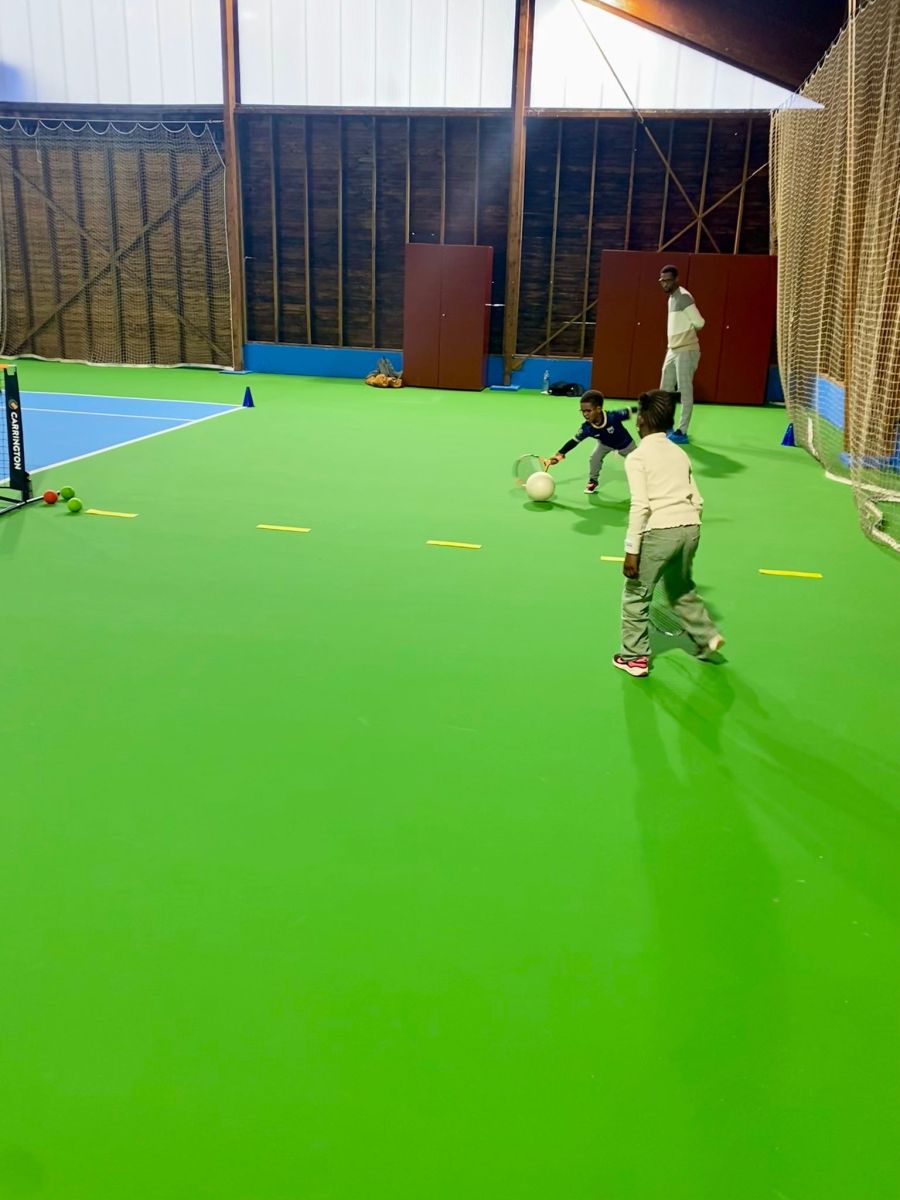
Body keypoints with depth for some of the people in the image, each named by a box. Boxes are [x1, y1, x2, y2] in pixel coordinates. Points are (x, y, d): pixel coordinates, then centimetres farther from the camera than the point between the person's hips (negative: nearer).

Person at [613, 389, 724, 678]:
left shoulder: (637, 457, -2)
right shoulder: (680, 454, 17)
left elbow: (640, 506, -11)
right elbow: (697, 501, 16)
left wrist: (631, 550, -11)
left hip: (659, 531, -6)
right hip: (690, 527, 6)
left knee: (636, 595, 10)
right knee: (681, 588, 30)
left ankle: (634, 657, 14)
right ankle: (707, 636, 29)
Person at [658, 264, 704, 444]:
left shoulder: (683, 297, -14)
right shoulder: (671, 297, 15)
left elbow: (699, 322, -17)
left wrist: (689, 331, 1)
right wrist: (670, 348, 15)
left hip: (686, 350, -10)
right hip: (673, 350, 10)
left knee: (685, 392, -6)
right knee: (665, 391, 13)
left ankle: (682, 432, -3)